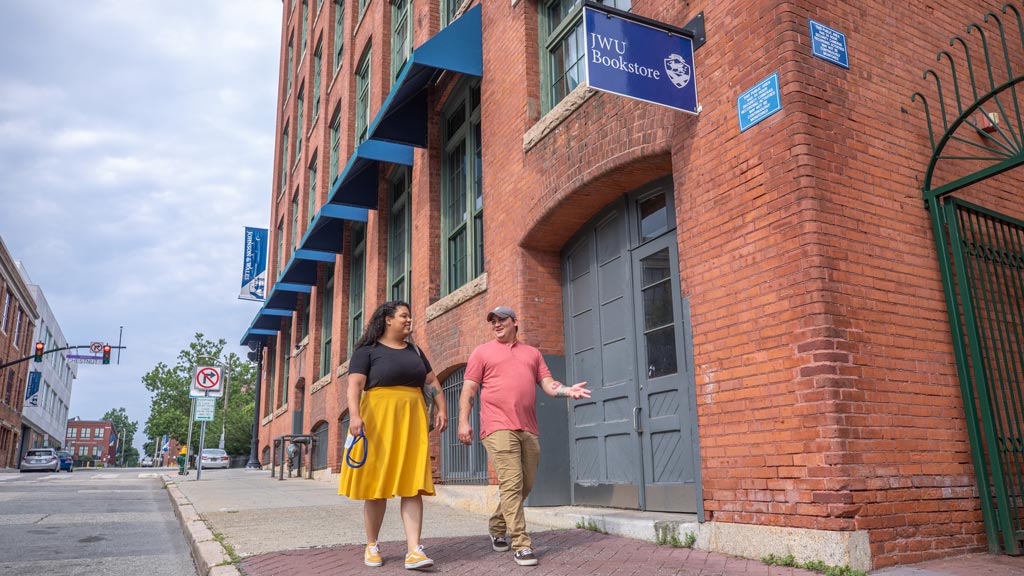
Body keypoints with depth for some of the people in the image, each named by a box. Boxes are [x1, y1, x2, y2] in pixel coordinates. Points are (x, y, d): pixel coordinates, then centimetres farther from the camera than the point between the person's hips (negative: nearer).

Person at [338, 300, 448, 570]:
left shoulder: (415, 351, 17)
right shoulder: (367, 350, 1)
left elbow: (432, 382, 19)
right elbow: (355, 385, -10)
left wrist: (441, 409, 5)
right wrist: (355, 415, -25)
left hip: (411, 422, 4)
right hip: (378, 420, -4)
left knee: (412, 485, -5)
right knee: (376, 485, 3)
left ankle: (414, 550, -7)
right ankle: (371, 545, 19)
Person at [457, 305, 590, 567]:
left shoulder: (532, 353, 20)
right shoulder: (482, 352, 10)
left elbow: (548, 383, 12)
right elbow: (469, 388, 4)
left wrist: (568, 390, -9)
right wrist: (463, 421, -7)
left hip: (528, 429, 5)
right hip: (499, 427, -5)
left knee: (525, 485, 11)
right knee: (511, 485, -10)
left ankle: (496, 525, 32)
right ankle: (522, 545, -5)